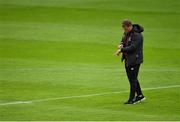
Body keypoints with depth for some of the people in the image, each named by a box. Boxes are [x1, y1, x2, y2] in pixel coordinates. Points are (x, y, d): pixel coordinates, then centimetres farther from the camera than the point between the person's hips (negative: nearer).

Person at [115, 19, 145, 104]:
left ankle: (132, 99, 2)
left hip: (135, 60, -9)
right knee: (132, 79, 17)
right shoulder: (126, 33, 7)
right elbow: (123, 40, 21)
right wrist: (121, 44, -3)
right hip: (127, 59, 9)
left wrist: (121, 50, -18)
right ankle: (140, 95, 29)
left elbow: (132, 47, -24)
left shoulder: (137, 35, -21)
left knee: (133, 80, -4)